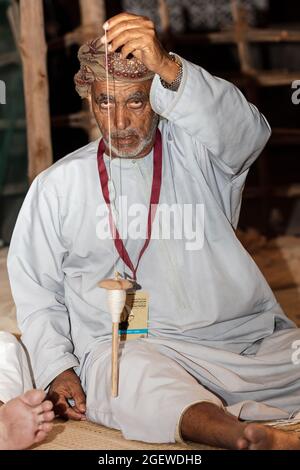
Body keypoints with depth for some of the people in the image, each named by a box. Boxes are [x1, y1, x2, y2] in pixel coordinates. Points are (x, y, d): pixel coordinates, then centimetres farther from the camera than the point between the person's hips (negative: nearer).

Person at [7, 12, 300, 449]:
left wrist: (168, 67, -32)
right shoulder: (57, 186, 13)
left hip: (246, 336, 3)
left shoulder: (197, 152, 8)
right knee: (130, 373, -38)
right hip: (128, 347, -3)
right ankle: (254, 437, -58)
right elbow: (36, 292, 15)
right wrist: (57, 369, -1)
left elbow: (246, 129, -16)